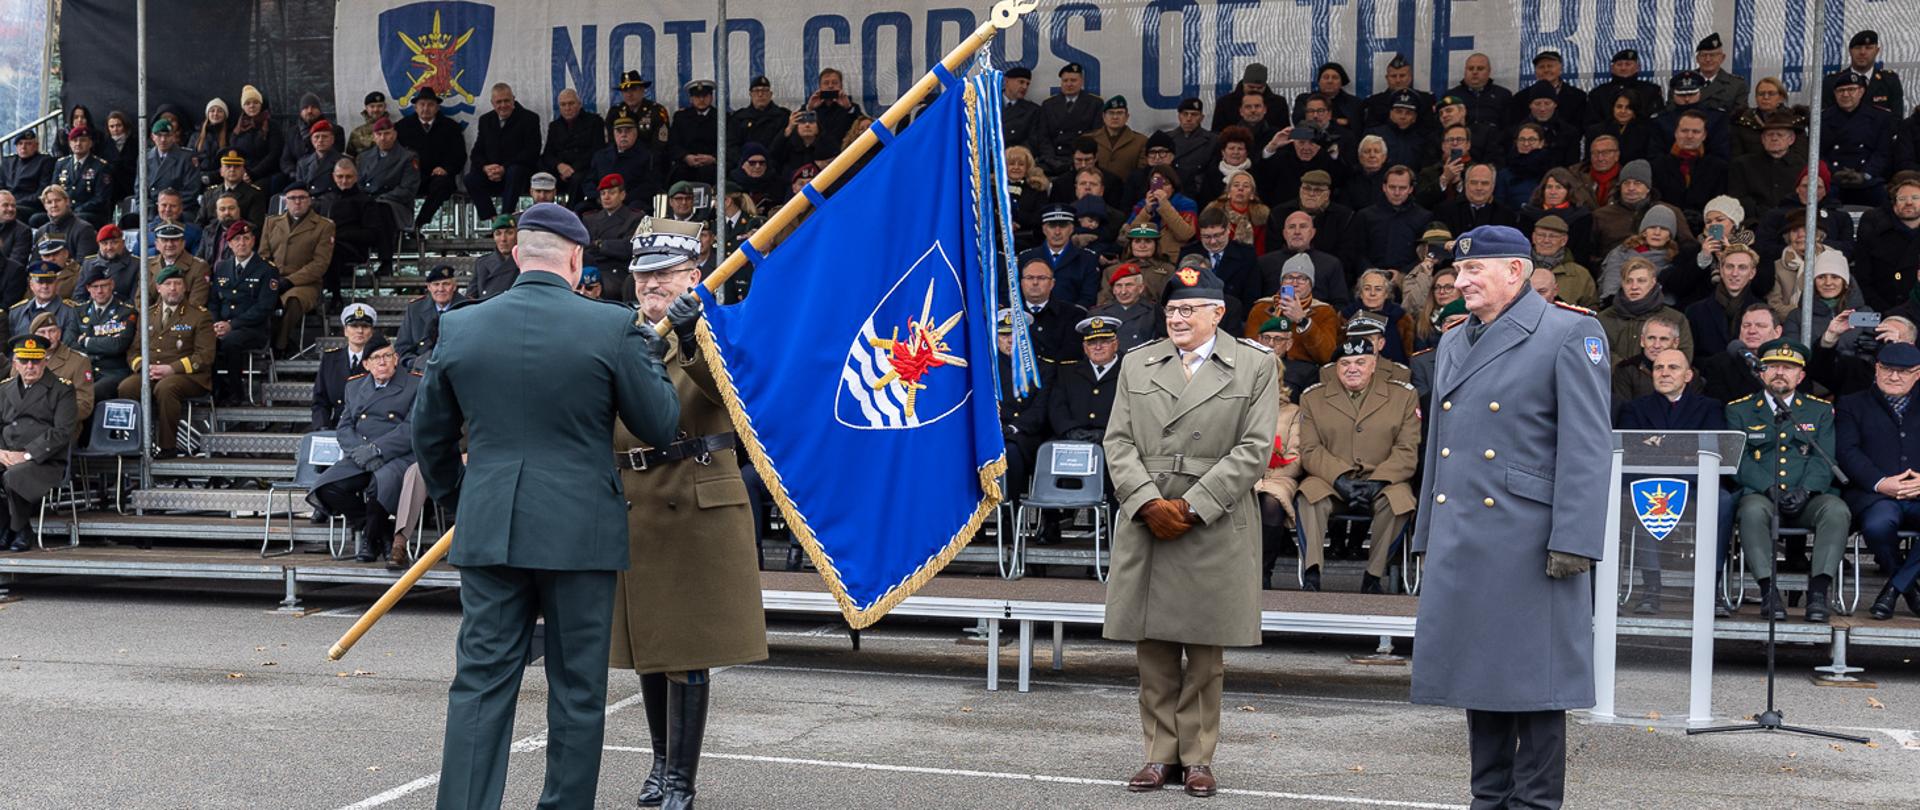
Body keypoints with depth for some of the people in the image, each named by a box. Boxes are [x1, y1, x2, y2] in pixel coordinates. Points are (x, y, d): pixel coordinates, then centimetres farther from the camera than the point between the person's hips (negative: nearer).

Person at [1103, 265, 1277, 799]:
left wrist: (1191, 506, -11)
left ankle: (1198, 758, 12)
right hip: (1145, 526, 3)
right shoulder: (1137, 364, 13)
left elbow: (1253, 449, -4)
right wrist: (1148, 502, -8)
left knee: (1206, 651, 3)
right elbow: (1118, 441, 7)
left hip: (1214, 529, -2)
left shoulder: (1255, 367, 4)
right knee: (1153, 647, 5)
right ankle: (1161, 755, 13)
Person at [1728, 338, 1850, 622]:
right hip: (1760, 495, -1)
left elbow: (1823, 460, 5)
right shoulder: (1739, 410, 13)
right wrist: (1770, 490, -16)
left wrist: (1804, 491, -15)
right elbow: (1739, 460, 1)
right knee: (1753, 510, -37)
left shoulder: (1820, 410, 17)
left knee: (1837, 510, -31)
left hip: (1807, 500, 1)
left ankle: (1818, 591, -32)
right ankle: (1768, 591, -35)